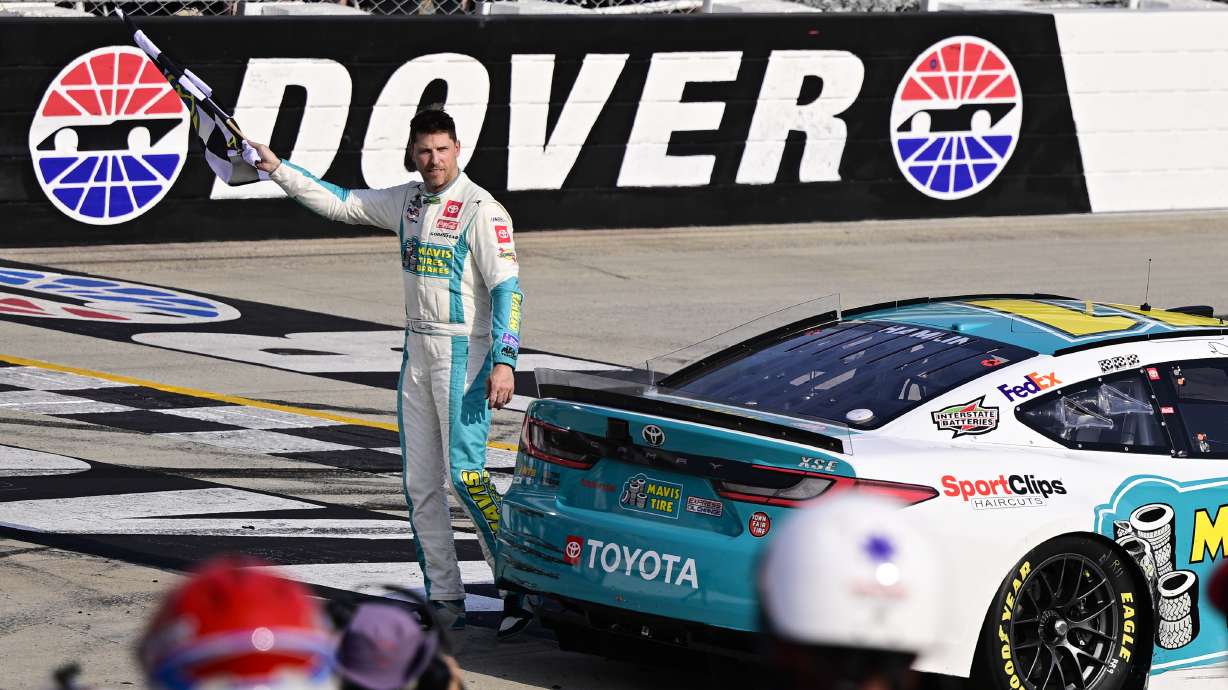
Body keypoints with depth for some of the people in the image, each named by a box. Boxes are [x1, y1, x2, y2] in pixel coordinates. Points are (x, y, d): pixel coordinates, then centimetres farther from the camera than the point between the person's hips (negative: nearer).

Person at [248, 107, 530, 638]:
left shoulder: (481, 209, -11)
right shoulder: (407, 201, 10)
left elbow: (507, 287, -16)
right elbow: (339, 203, 20)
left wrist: (505, 361, -24)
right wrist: (278, 170, 13)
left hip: (465, 353, -8)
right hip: (417, 351, 8)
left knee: (465, 473, -17)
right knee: (420, 483, 6)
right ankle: (446, 601, 10)